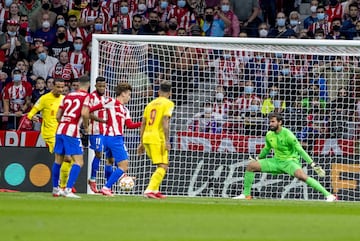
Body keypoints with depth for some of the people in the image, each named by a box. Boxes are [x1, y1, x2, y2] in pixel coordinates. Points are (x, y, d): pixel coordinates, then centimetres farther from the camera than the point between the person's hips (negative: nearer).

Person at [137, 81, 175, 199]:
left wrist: (142, 143, 22)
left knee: (161, 166, 20)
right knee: (163, 167, -6)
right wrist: (167, 141, -18)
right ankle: (150, 190, -20)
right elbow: (165, 121, -15)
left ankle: (155, 190, 16)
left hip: (146, 137, 7)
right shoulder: (168, 104, -1)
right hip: (158, 138, -7)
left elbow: (143, 124, 17)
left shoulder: (151, 104, 19)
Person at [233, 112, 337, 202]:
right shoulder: (269, 135, 1)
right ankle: (246, 195, 7)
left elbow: (300, 150, -19)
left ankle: (329, 195, -35)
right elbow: (266, 149, 23)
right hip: (276, 161, 7)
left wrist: (313, 164, -24)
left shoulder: (287, 134, -19)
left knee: (302, 176, -36)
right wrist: (257, 159, 35)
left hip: (290, 161, -7)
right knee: (251, 165, -4)